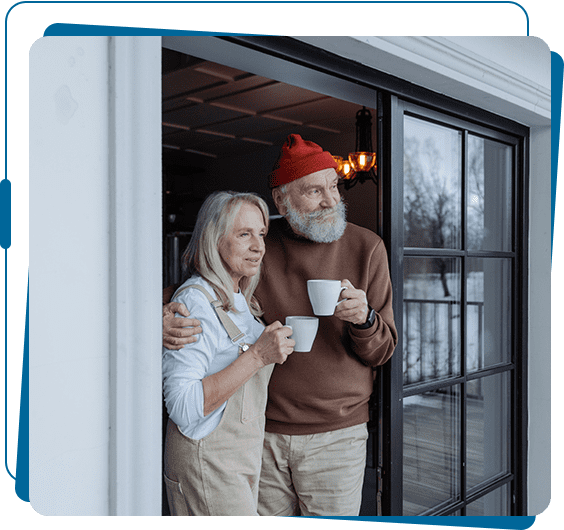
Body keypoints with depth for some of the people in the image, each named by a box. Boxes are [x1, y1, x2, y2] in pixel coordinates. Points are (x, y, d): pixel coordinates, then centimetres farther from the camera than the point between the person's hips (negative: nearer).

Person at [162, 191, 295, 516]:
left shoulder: (243, 302, 10)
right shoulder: (195, 301, -17)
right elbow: (183, 408, -25)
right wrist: (257, 356, -27)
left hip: (246, 459, 8)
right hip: (206, 462, -8)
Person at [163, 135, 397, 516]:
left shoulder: (366, 247, -3)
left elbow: (382, 352, 1)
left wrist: (364, 319, -22)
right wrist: (167, 318, -17)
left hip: (335, 436, -1)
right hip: (262, 433, 1)